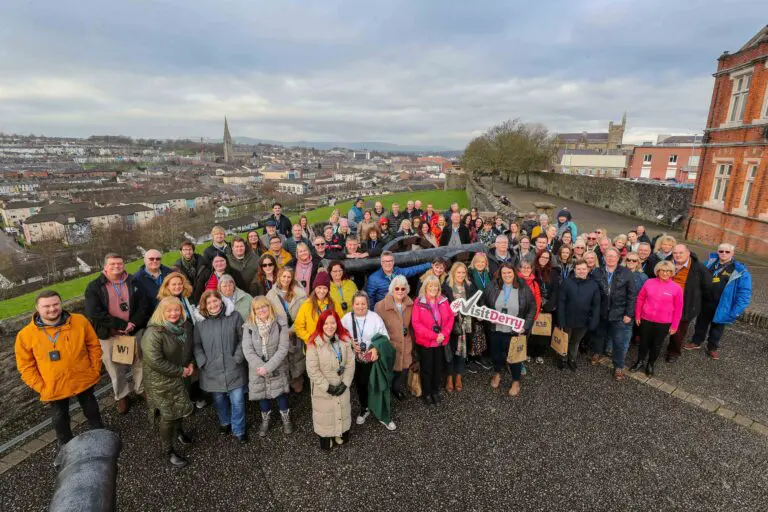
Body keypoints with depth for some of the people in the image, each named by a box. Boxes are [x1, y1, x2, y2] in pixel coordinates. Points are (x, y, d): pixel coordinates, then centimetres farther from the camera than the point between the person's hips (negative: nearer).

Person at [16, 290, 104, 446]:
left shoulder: (80, 321, -12)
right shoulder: (26, 334, -12)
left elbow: (94, 346, -2)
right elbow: (25, 365, -4)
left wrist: (95, 370, -5)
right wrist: (41, 387, -9)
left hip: (83, 381, 0)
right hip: (54, 389, 0)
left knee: (92, 410, 21)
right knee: (60, 419, 19)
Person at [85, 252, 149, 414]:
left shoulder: (134, 282, 0)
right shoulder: (94, 287, -5)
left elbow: (144, 306, -5)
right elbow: (94, 313, -16)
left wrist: (132, 325, -19)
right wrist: (122, 325, -19)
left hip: (135, 332, 2)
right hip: (109, 335, -1)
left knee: (140, 364, 15)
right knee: (116, 369, 12)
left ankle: (141, 389, 38)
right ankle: (121, 396, 34)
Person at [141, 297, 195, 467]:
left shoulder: (186, 326, -5)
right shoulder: (154, 332, -26)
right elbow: (155, 361, -29)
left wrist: (190, 363, -3)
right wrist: (180, 371, -21)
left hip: (180, 377, 6)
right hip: (161, 381, -6)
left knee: (181, 407, 22)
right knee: (168, 415, 7)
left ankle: (178, 430, 53)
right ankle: (168, 450, 29)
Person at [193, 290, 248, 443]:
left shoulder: (234, 316, -7)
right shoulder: (200, 322, -1)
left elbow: (243, 339, -3)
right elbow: (197, 345, 4)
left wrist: (238, 358, -10)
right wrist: (203, 363, -7)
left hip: (234, 369, -2)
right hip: (212, 371, 2)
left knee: (237, 401, 3)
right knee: (219, 400, 20)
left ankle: (239, 430, 24)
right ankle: (225, 422, 47)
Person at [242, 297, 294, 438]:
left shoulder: (280, 324, -13)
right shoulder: (249, 326, -8)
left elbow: (283, 349, -15)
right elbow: (247, 350, -11)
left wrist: (268, 367, -20)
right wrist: (261, 366, -19)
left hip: (277, 368, -1)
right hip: (258, 369, 2)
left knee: (280, 393, 9)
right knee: (262, 394, 16)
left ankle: (286, 418, 36)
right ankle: (265, 419, 43)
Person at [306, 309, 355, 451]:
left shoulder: (345, 339, -8)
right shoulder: (314, 342, -22)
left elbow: (350, 363, -5)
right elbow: (312, 370, -20)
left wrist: (345, 383, -12)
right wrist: (327, 386, -18)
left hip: (341, 385, 4)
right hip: (323, 388, -4)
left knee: (342, 410, 21)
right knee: (324, 413, 14)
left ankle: (341, 434, 45)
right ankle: (325, 438, 39)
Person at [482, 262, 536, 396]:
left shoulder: (523, 289, -9)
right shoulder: (493, 287, -5)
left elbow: (532, 308, -4)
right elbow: (484, 304, 7)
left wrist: (525, 325, -10)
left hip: (515, 331, -2)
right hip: (496, 329, 2)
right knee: (495, 353, 18)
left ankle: (516, 382, 34)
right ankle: (497, 374, 46)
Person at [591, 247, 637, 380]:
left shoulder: (626, 273, -7)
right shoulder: (597, 273, -3)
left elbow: (632, 295, -6)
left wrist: (629, 314, -8)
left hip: (620, 314, -2)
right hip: (601, 313, 2)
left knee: (620, 342, 4)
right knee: (599, 335, 20)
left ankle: (618, 367, 21)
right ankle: (597, 352, 46)